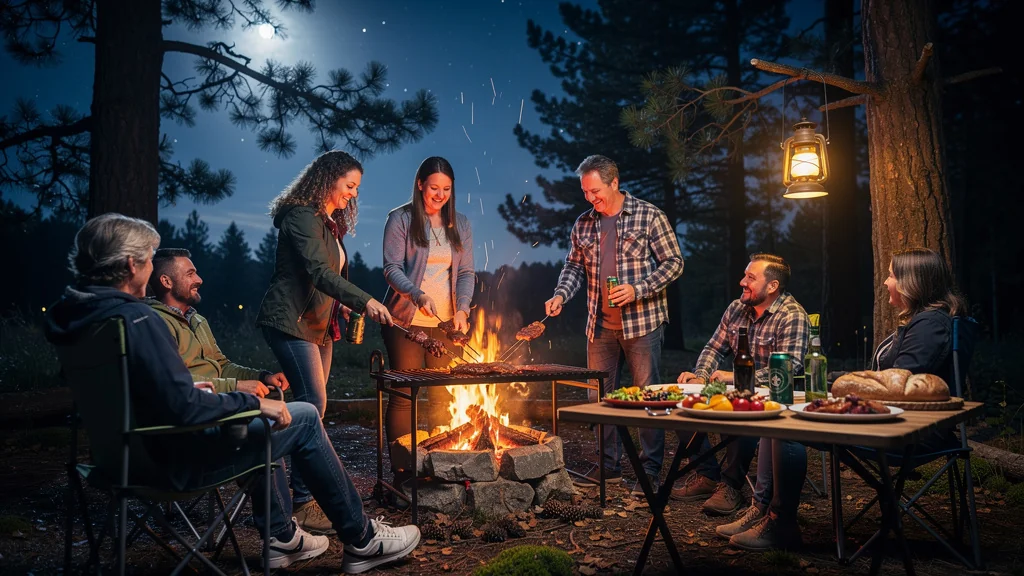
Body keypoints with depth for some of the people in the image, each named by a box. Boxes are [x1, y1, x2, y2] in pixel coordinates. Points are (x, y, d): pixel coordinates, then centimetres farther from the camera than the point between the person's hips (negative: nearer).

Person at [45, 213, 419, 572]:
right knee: (303, 418, -1)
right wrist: (253, 402, -18)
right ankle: (362, 541, 10)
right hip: (171, 459, -10)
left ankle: (281, 536, 32)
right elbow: (184, 409, -31)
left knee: (261, 419, 27)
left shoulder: (76, 312, 1)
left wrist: (192, 391, 19)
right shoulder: (136, 319, -27)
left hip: (126, 450, 10)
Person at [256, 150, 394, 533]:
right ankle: (302, 503, -9)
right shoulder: (301, 217, -13)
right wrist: (365, 301, -33)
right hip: (292, 323, -9)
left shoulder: (330, 223, 17)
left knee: (312, 407, 7)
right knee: (312, 405, -14)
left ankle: (303, 492, 14)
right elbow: (318, 271, -25)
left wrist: (341, 304, 10)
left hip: (319, 326, 10)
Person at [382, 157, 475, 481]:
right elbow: (392, 268, -9)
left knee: (444, 398, 6)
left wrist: (462, 309, -10)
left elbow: (467, 273, 7)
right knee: (404, 396, -1)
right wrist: (418, 295, -27)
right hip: (407, 321, -4)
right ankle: (401, 471, 7)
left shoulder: (460, 225, 12)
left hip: (446, 323, 4)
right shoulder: (400, 220, -1)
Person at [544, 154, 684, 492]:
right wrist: (561, 295, -2)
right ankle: (609, 465, 23)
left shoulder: (648, 216, -5)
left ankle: (650, 471, 12)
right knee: (600, 396, 10)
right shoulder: (584, 224, 9)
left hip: (641, 322, -5)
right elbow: (574, 266, 17)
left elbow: (674, 262, -5)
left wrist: (637, 290, -17)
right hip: (600, 324, 5)